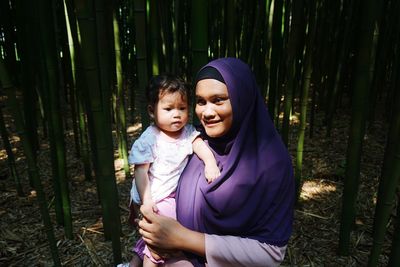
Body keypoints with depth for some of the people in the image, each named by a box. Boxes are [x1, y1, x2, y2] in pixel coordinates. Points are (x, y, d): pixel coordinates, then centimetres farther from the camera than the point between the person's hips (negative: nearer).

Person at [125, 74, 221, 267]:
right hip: (156, 198, -5)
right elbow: (140, 171, -17)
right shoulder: (149, 139, -18)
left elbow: (199, 143, -18)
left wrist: (210, 163, -37)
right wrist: (146, 200, -21)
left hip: (176, 193, 6)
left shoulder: (187, 131, -3)